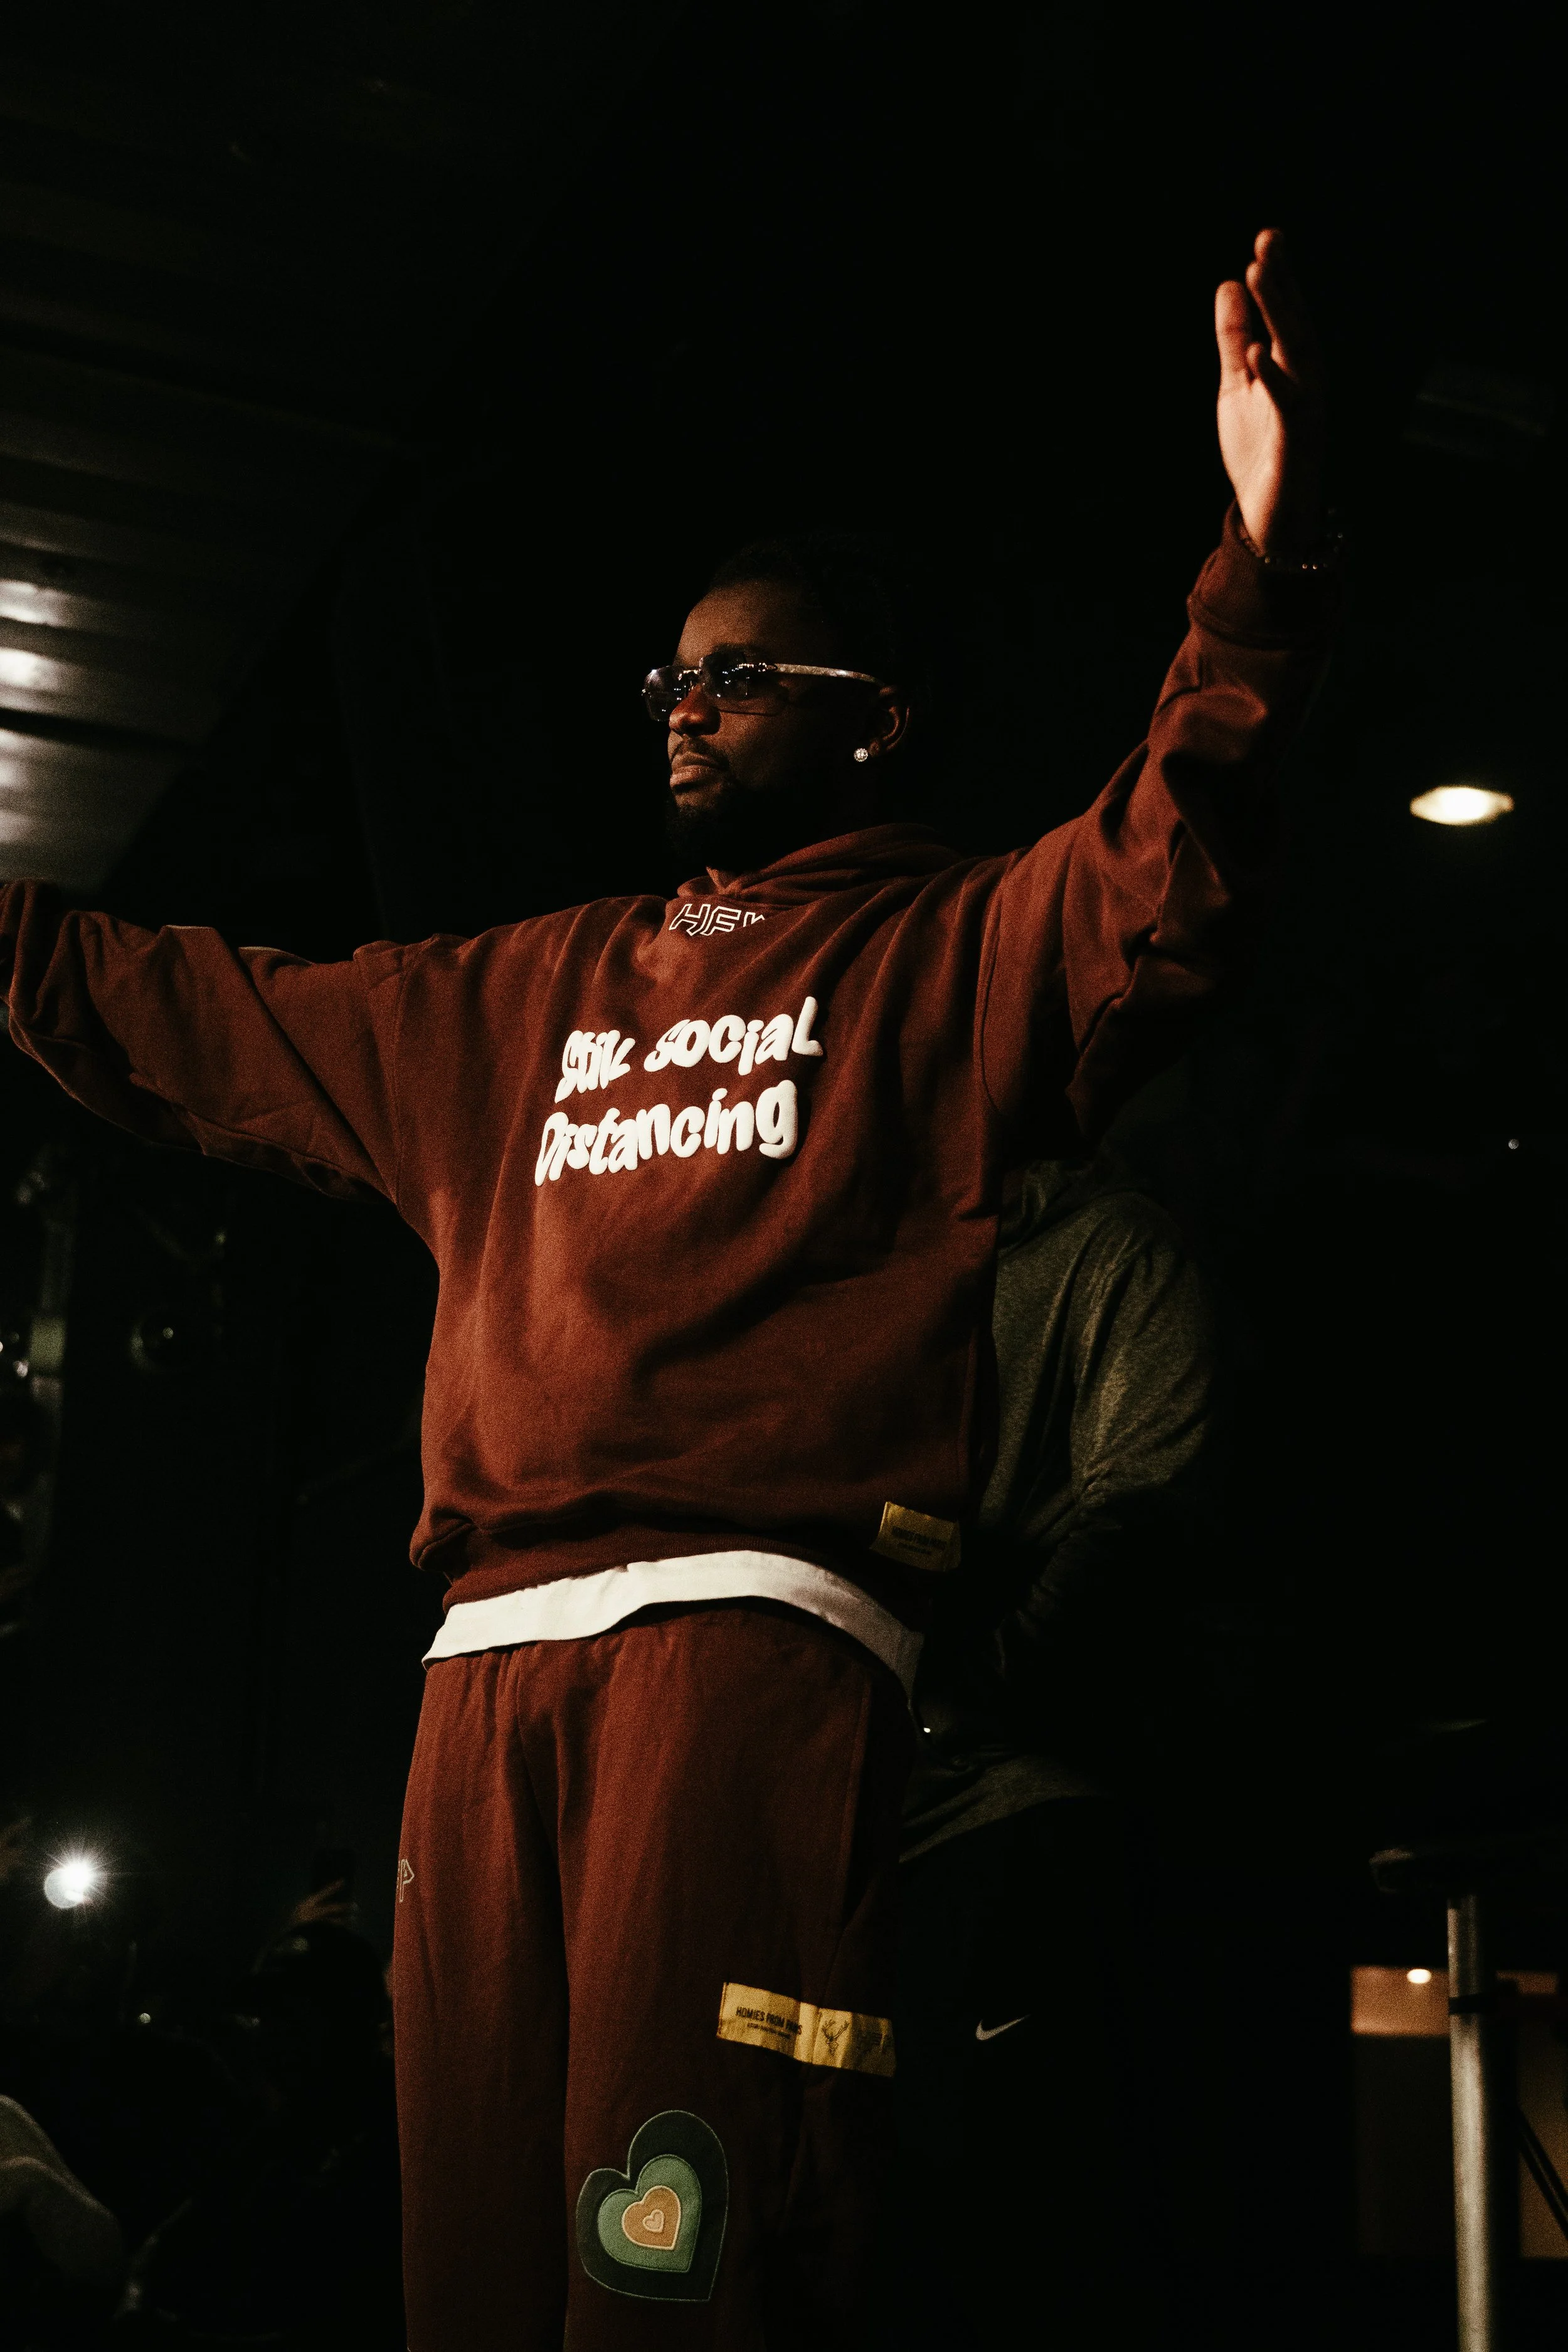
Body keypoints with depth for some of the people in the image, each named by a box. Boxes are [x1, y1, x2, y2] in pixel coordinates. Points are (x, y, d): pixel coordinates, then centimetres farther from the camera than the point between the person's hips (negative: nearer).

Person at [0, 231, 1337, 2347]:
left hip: (757, 1631, -6)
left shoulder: (948, 951, 10)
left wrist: (1263, 581, -26)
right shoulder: (524, 998, 27)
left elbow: (1165, 891, -10)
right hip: (494, 1656, 6)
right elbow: (214, 1029, 33)